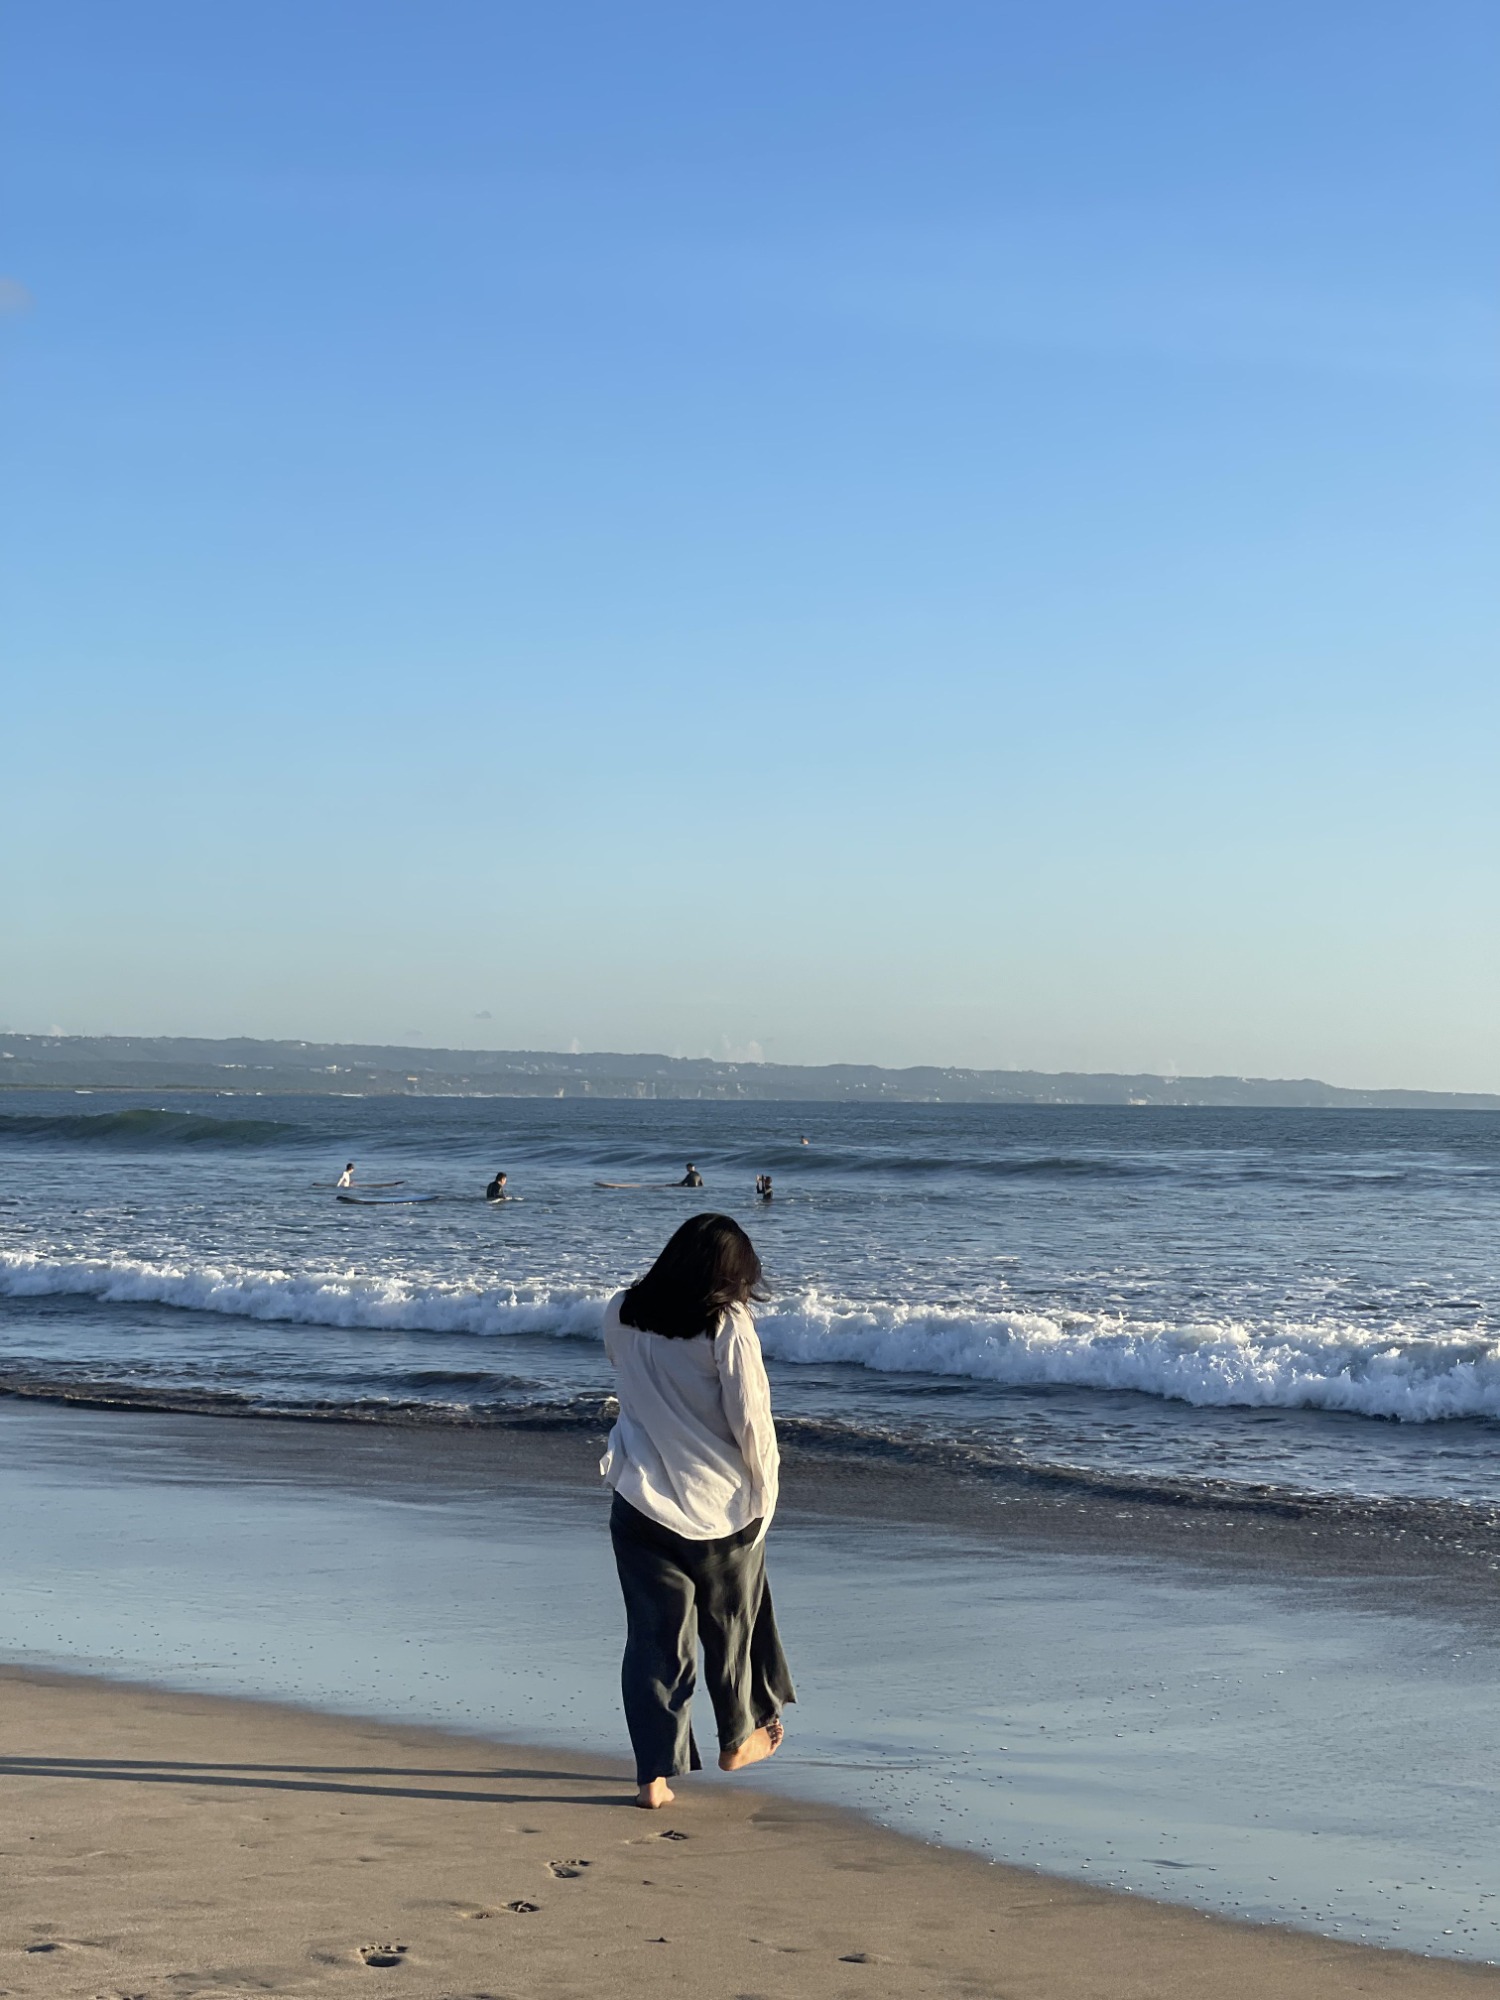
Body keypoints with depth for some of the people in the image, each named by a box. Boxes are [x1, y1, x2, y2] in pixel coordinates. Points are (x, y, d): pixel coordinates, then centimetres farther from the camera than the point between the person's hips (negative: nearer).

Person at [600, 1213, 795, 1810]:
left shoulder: (622, 1314, -2)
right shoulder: (728, 1325, -15)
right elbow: (751, 1420, -12)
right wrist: (763, 1491, 2)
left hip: (643, 1504, 2)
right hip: (722, 1504, -2)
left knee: (653, 1635, 8)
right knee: (732, 1624, 20)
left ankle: (656, 1773, 4)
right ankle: (738, 1738, 38)